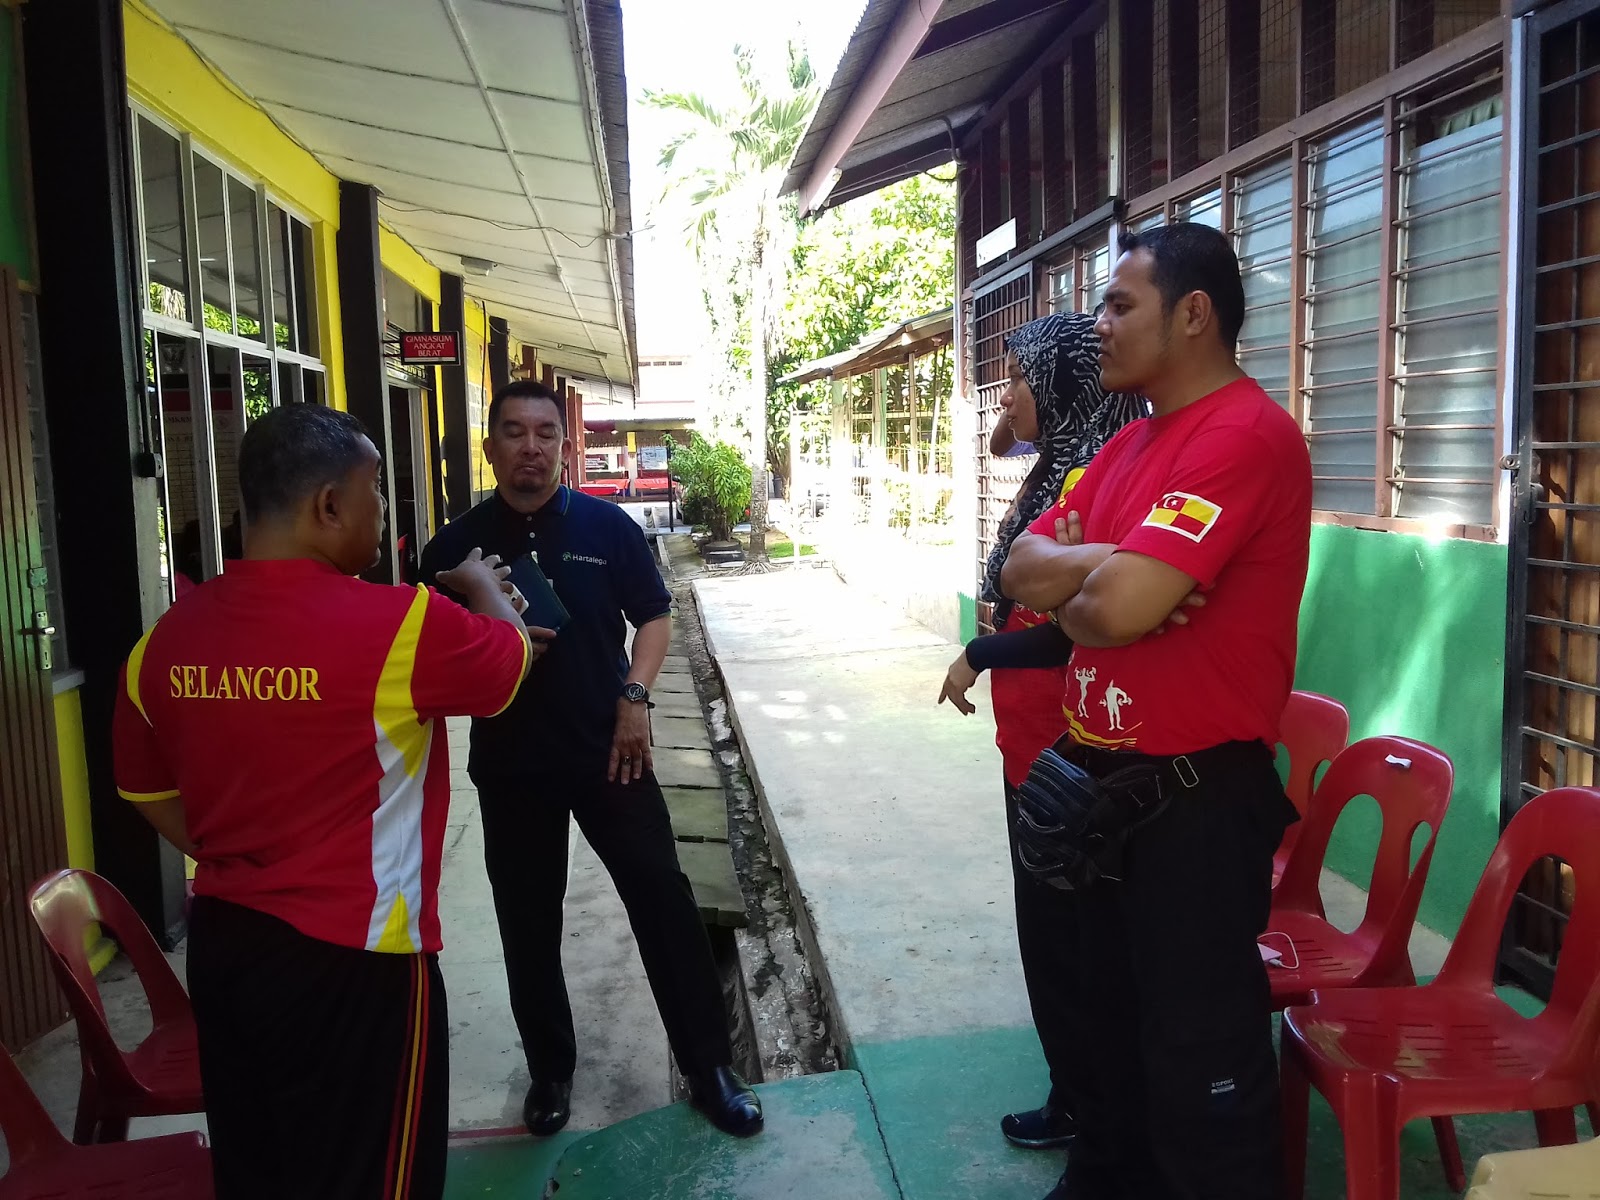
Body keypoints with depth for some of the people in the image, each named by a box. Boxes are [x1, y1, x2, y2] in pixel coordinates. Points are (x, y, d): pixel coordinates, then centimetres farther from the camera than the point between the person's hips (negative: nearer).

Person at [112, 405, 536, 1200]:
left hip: (221, 943, 7)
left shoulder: (167, 637, -1)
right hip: (351, 956, -6)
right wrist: (483, 585, 17)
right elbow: (512, 658, -1)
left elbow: (147, 791, 12)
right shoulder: (400, 624, -21)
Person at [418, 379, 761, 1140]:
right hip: (509, 761, 2)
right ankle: (550, 1071, 32)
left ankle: (709, 1068, 16)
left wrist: (634, 697, -10)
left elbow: (654, 616, 4)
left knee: (663, 901, 1)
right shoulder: (456, 546, 0)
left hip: (607, 750, -1)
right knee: (528, 925, 12)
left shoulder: (607, 526, -3)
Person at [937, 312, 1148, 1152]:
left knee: (1059, 922, 6)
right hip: (1035, 736, 10)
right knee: (1050, 913, 21)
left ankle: (1081, 1101, 26)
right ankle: (1078, 1086, 39)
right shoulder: (1060, 469, 10)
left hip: (1064, 744, -10)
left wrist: (977, 657, -11)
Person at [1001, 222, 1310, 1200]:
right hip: (1107, 779, 9)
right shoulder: (1132, 442, 12)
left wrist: (1074, 586, -8)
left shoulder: (1247, 433, -19)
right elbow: (1024, 569, 5)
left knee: (1199, 1047, 5)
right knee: (1112, 1009, 24)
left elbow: (1117, 606, -29)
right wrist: (1110, 567, -14)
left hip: (1196, 797, -9)